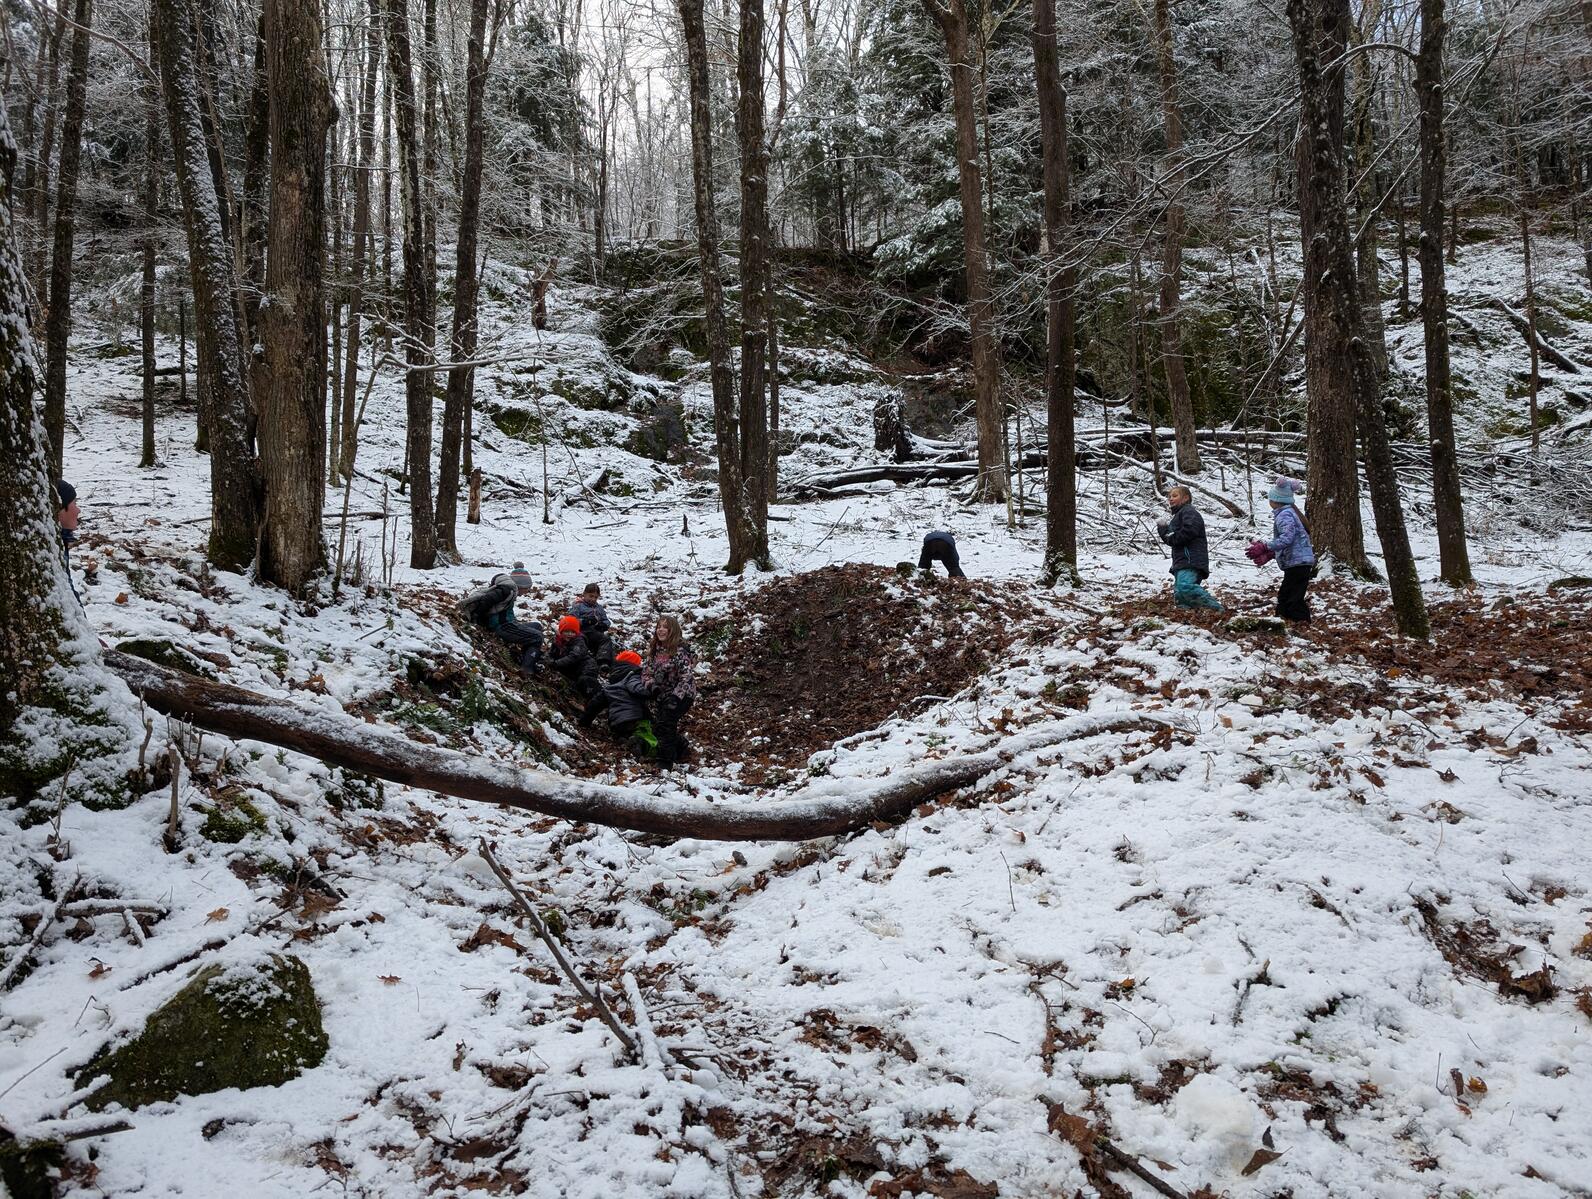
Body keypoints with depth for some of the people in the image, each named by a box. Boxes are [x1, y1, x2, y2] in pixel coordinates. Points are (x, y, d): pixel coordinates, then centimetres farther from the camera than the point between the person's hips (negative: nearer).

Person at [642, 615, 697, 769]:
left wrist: (675, 697, -30)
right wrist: (651, 685, -14)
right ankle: (680, 747, 37)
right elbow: (646, 672, 7)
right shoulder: (655, 650, 4)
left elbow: (686, 677, -23)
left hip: (680, 696, -8)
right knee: (657, 728, 12)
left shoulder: (680, 651, -18)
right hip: (662, 697, 8)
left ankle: (666, 761, -12)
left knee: (665, 724, -21)